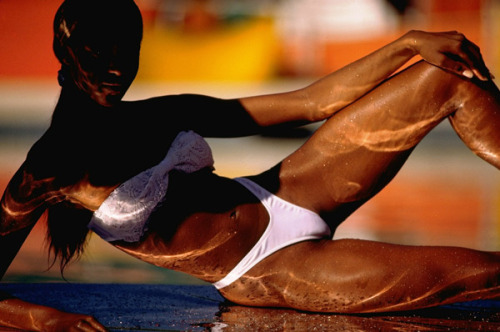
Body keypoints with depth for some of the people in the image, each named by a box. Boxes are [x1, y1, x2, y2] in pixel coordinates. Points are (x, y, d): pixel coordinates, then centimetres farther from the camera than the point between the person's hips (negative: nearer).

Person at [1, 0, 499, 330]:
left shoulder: (166, 116, 3)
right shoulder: (47, 172, -13)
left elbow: (311, 102, 6)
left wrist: (410, 43, -2)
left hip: (283, 199, 7)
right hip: (264, 272, -7)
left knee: (455, 75, 0)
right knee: (458, 272, -24)